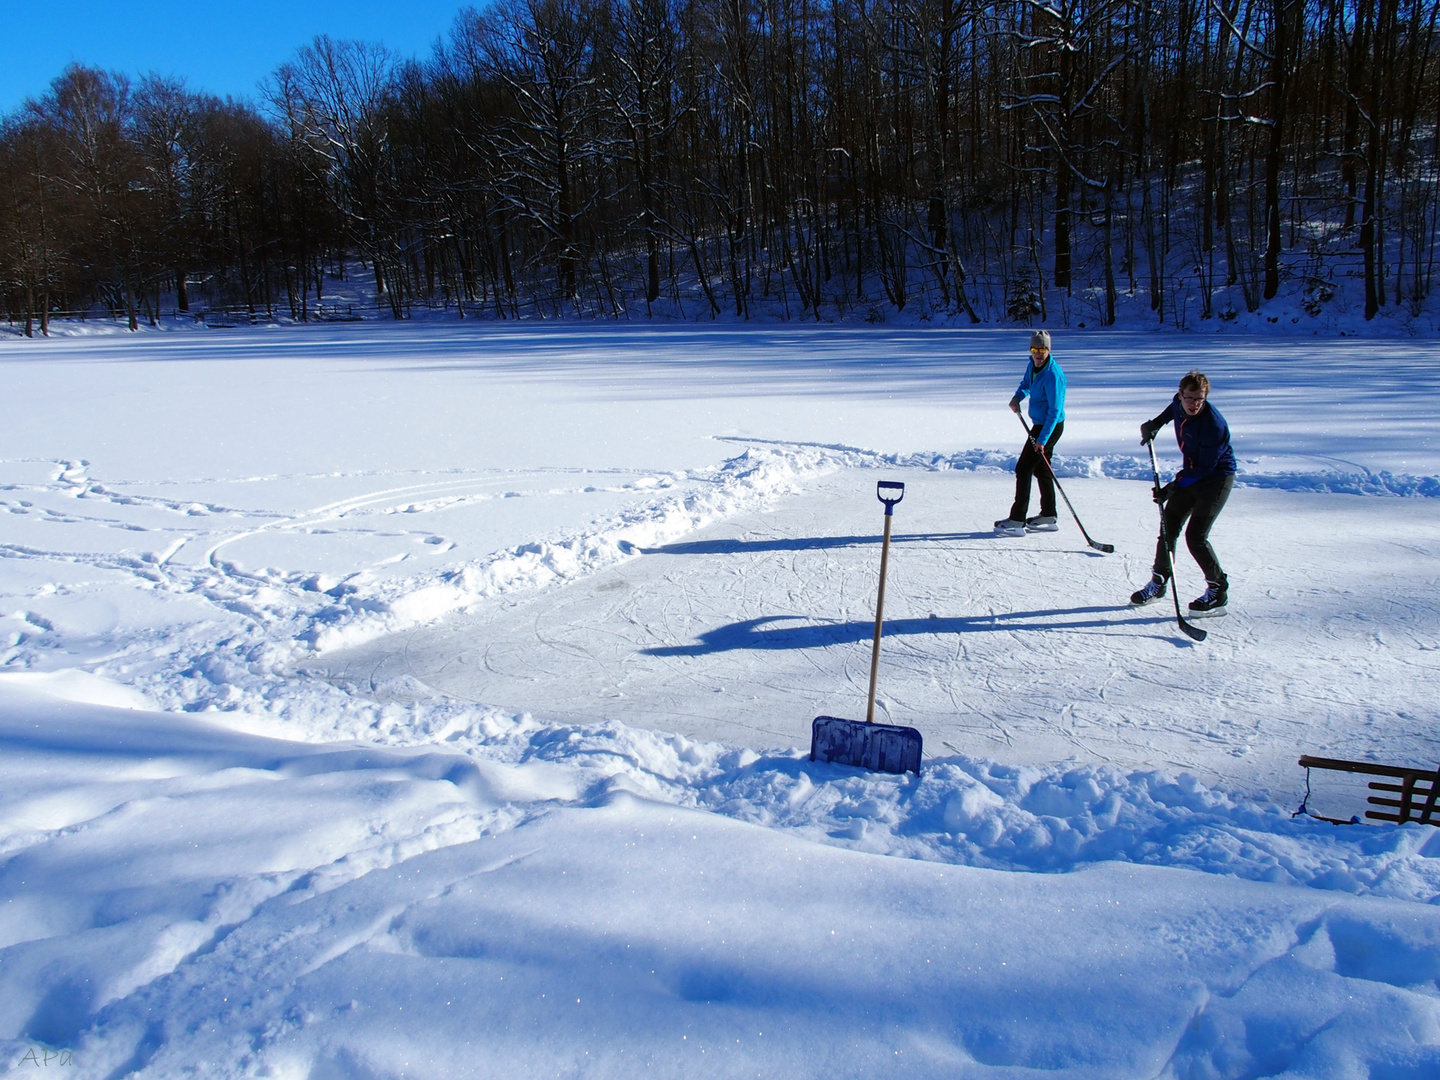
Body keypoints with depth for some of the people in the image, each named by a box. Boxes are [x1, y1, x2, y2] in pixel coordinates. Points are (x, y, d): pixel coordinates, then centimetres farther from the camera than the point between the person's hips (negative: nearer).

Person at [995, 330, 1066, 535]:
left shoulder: (1053, 374, -25)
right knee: (1040, 468, 17)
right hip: (1040, 424, 10)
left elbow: (1055, 410, -26)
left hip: (1050, 426, -10)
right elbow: (1026, 384, 22)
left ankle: (1017, 520, -5)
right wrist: (1018, 397, -1)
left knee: (1023, 468, -8)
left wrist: (1042, 439, -30)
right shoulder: (1033, 364, 2)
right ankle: (1048, 517, 27)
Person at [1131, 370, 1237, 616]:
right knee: (1168, 526, 7)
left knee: (1195, 535, -15)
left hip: (1217, 477, -7)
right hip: (1191, 473, 8)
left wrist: (1173, 487, -26)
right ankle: (1159, 581, 22)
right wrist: (1156, 423, 13)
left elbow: (1205, 467, -25)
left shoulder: (1214, 424, -29)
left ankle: (1219, 591, -1)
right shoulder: (1180, 404, -8)